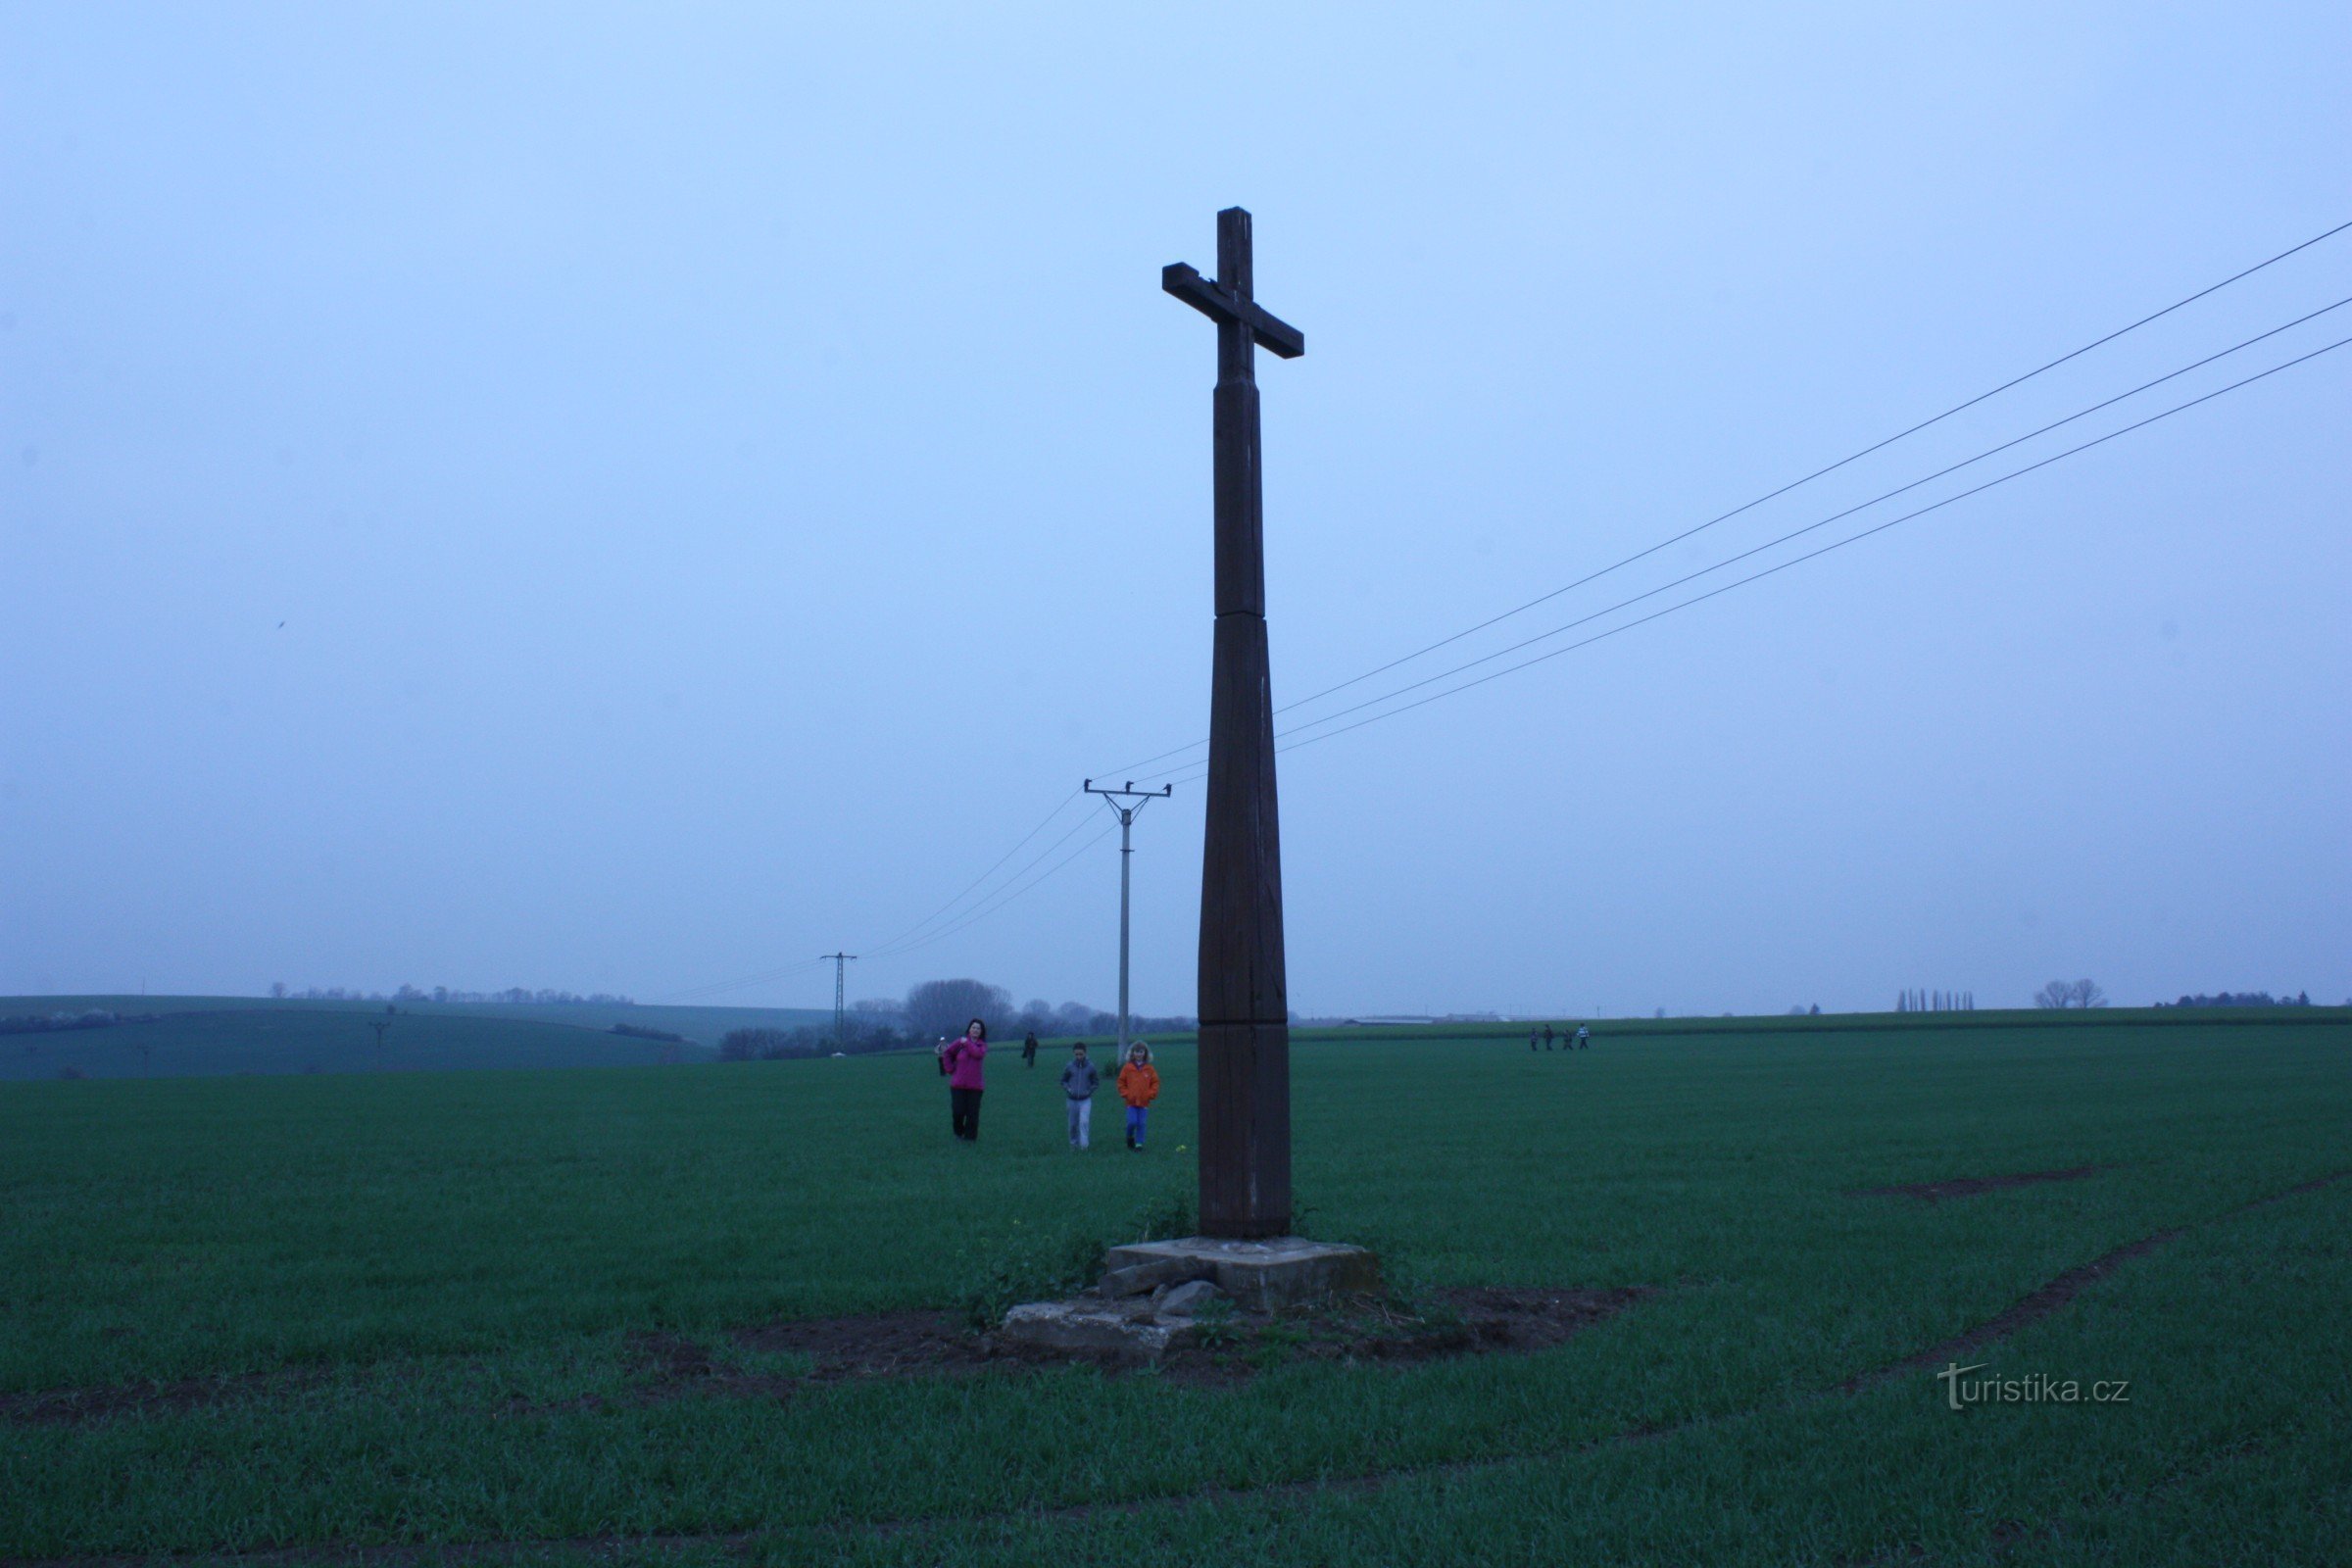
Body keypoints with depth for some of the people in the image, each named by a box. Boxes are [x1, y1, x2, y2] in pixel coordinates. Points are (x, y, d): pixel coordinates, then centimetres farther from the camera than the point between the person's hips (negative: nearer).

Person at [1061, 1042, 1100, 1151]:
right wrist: (1068, 1089, -9)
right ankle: (1074, 1143, 27)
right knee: (1073, 1124, 10)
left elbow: (1096, 1081, 7)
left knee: (1084, 1122, -17)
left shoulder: (1090, 1067, -5)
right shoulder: (1069, 1067, -5)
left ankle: (1084, 1144, -14)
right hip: (1072, 1100, 2)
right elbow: (1063, 1081, 8)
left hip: (1086, 1100, -2)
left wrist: (1090, 1090, -7)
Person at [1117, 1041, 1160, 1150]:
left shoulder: (1149, 1069, 2)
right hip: (1131, 1102, -1)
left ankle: (1139, 1143, 9)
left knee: (1141, 1124, -1)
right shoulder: (1127, 1068, 0)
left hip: (1144, 1102, 1)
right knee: (1132, 1122, -9)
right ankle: (1130, 1137, 18)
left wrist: (1150, 1094, -3)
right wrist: (1126, 1094, -2)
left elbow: (1155, 1083, 7)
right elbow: (1121, 1082, 6)